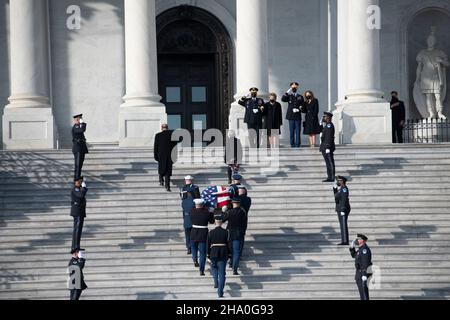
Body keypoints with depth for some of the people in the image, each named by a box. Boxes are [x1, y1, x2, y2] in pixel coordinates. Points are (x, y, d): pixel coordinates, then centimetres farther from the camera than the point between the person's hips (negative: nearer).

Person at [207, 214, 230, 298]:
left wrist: (208, 254, 10)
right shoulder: (225, 232, -5)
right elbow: (228, 244, -1)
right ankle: (220, 292, 0)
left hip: (213, 254, 0)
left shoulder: (211, 232, -6)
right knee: (222, 273, 4)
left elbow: (208, 244, -1)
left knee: (214, 267, 28)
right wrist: (229, 254, 10)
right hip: (223, 254, 0)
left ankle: (216, 282, 8)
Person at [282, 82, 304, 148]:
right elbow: (283, 99, -13)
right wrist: (287, 92, -17)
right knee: (292, 131, 2)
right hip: (291, 116, 0)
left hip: (298, 116, 0)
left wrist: (299, 109, -10)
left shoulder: (300, 97, 10)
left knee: (297, 131, -2)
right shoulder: (289, 96, 7)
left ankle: (297, 144, 0)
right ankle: (292, 144, 7)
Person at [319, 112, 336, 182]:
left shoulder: (329, 125, -16)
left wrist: (327, 147, -23)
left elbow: (329, 137, -21)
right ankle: (330, 177, 14)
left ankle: (331, 178, -6)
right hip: (326, 147, 10)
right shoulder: (327, 125, 16)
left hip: (327, 147, -10)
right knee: (329, 163, 11)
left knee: (330, 163, -8)